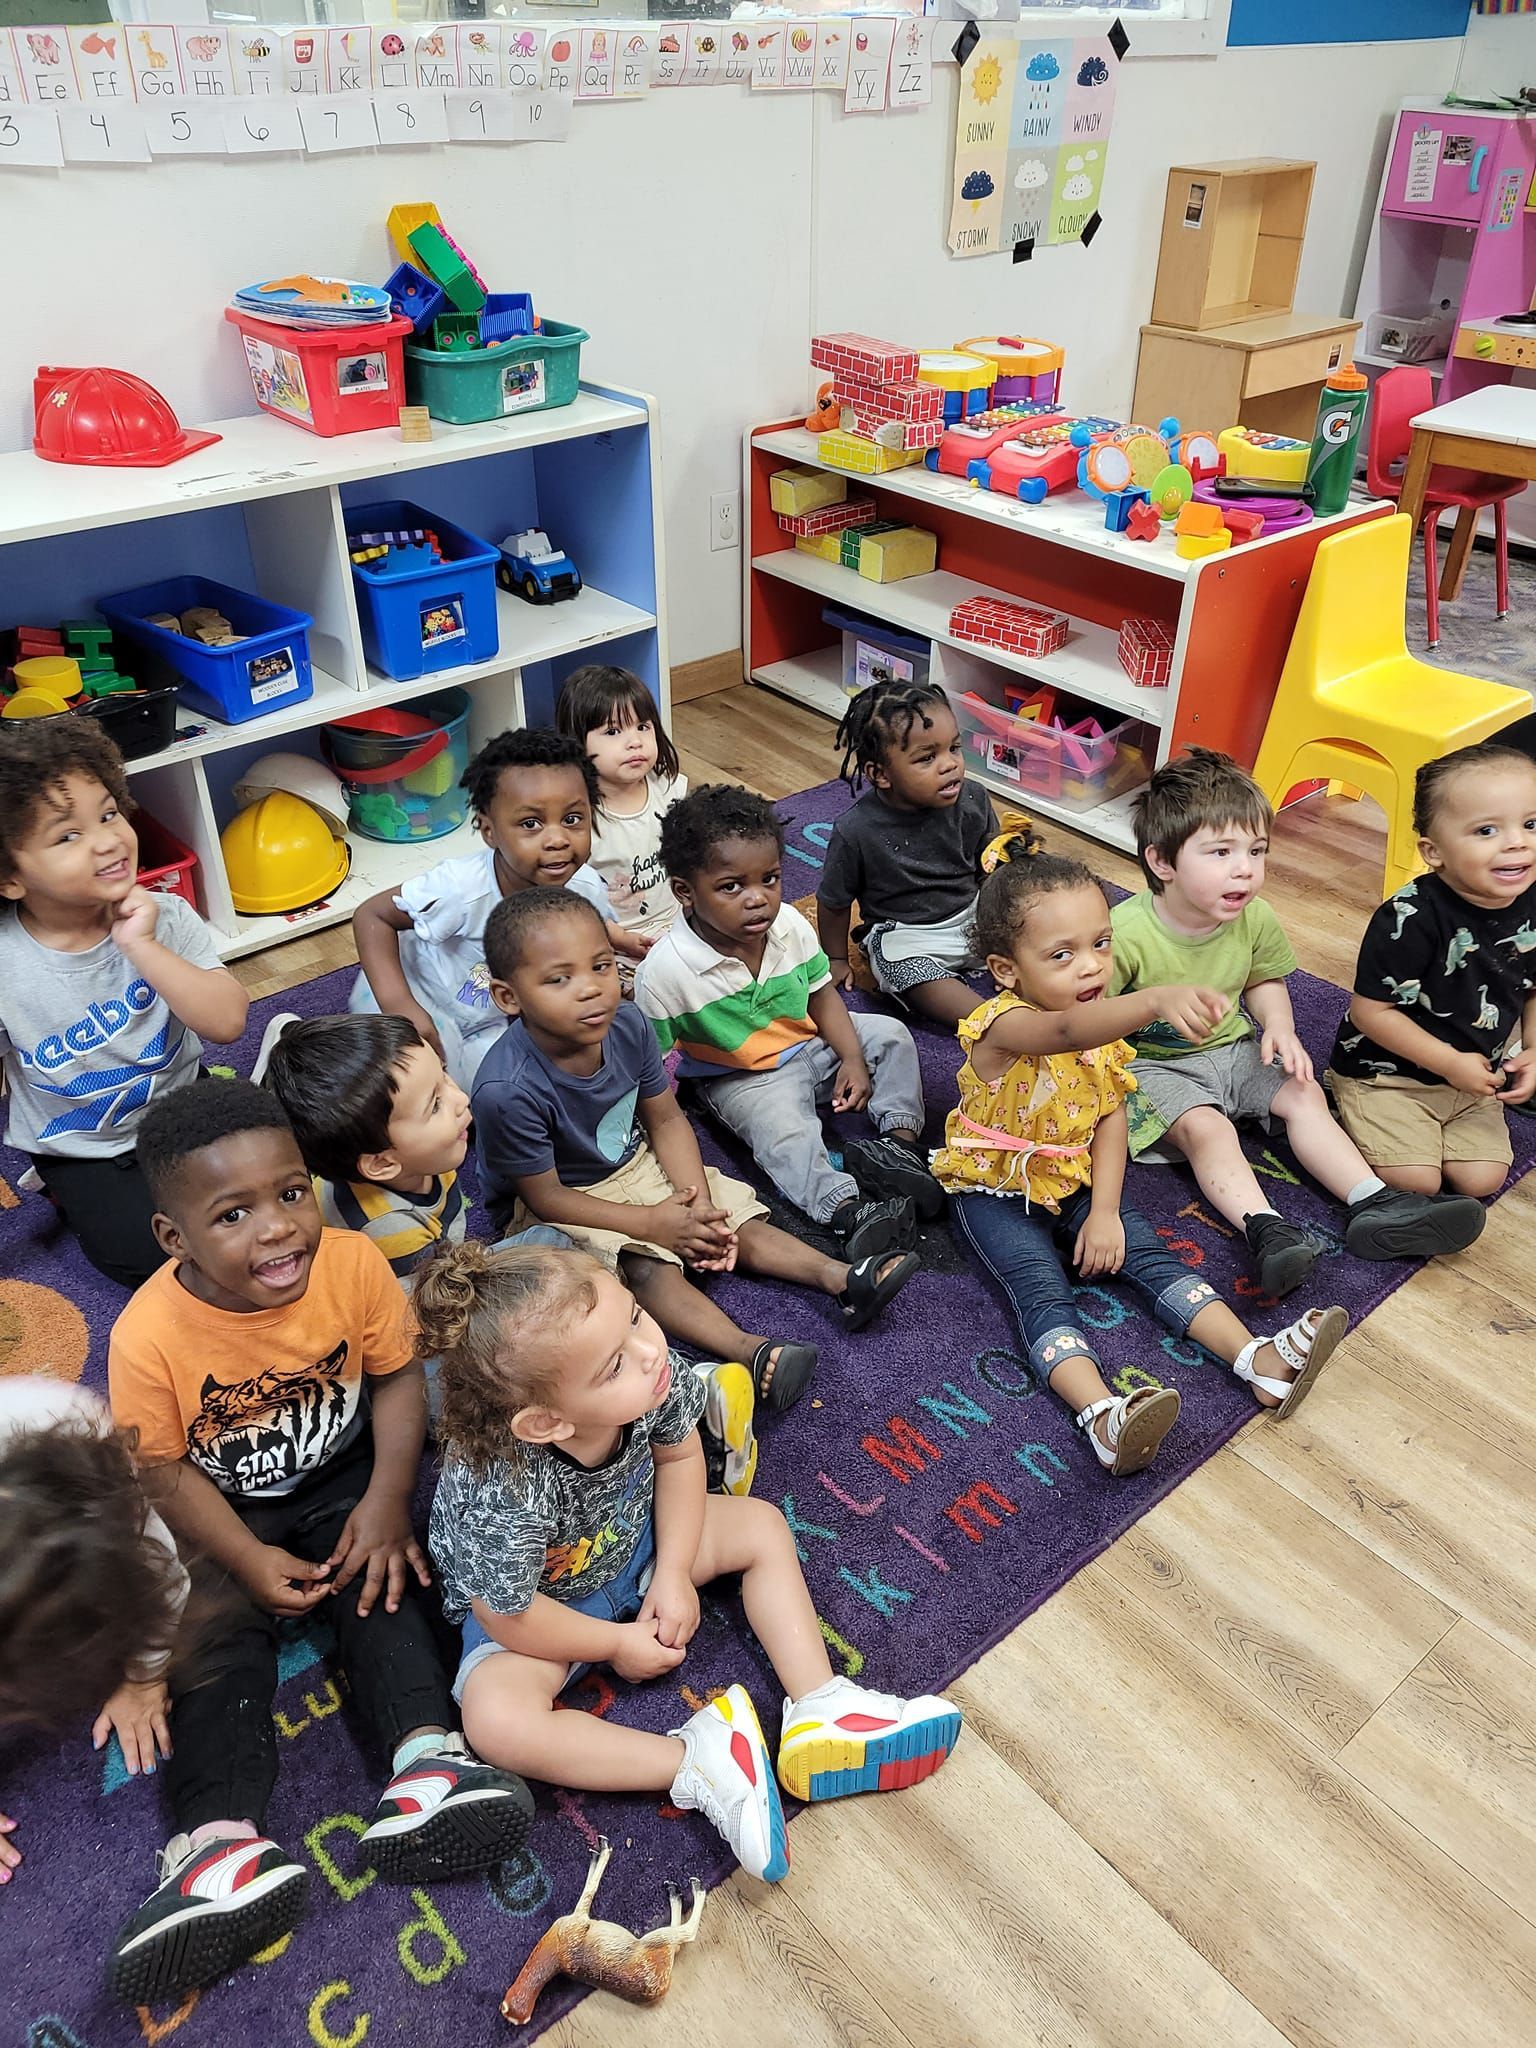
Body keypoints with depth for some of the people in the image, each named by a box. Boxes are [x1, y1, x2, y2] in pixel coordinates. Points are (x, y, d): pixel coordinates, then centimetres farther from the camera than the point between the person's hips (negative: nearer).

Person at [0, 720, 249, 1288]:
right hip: (81, 1151, -2)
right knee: (144, 1251, -17)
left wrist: (143, 947, -33)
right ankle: (74, 1196, 13)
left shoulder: (163, 918, -16)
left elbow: (227, 1022, -25)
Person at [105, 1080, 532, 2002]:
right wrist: (248, 1560, -21)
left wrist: (387, 1499, -18)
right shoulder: (150, 1335, -28)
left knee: (385, 1579, -18)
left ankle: (427, 1751, -20)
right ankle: (224, 1838, -18)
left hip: (341, 1476, 1)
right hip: (220, 1512, -1)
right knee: (210, 1631, -15)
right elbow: (163, 1468, -15)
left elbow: (397, 1377, -10)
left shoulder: (355, 1264, -24)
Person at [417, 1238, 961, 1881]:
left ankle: (820, 1710, -5)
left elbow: (678, 1454, -7)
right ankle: (697, 1763, -18)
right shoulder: (503, 1495, -43)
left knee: (761, 1526, -1)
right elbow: (508, 1615, -26)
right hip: (531, 1602, -5)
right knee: (497, 1719, -30)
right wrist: (618, 1644, -13)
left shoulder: (654, 1378, -30)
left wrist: (674, 1574, -13)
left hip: (631, 1538, 5)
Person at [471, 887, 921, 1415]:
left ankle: (840, 1277, -4)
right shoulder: (507, 1090, -34)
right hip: (554, 1208, -7)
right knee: (649, 1267, -28)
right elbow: (546, 1196, -23)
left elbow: (666, 1120, -3)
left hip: (633, 1166, 7)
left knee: (731, 1216, -3)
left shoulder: (627, 1026, -16)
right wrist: (652, 1223, -20)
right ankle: (750, 1350, -40)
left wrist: (698, 1204, -15)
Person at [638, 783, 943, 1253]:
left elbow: (821, 995, 3)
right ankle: (846, 1210, -40)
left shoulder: (790, 925, -12)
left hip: (811, 1045, 6)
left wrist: (852, 1059, -6)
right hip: (744, 1080, -5)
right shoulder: (665, 971, -26)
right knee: (785, 1134, -31)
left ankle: (900, 1139, -9)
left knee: (890, 1035, -5)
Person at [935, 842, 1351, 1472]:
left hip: (1074, 1181, 6)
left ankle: (1259, 1359, -17)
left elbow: (1110, 1120, -1)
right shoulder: (1003, 1025, -28)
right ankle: (1102, 1415, -41)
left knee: (1148, 1252, -10)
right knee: (1044, 1291, -25)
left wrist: (1104, 1211, -13)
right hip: (994, 1190, -6)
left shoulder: (1104, 1025, -3)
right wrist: (1155, 1000, -70)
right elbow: (1066, 1031, -51)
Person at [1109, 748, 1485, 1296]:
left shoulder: (1255, 920, -7)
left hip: (1231, 1049, 6)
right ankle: (1265, 1228, -39)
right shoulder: (1127, 933, -27)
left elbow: (1264, 980, 11)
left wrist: (1279, 1026, -7)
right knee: (1207, 1127, -28)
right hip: (1152, 1063, -6)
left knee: (1305, 1094, -8)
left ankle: (1375, 1205, -12)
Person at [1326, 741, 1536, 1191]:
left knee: (1481, 1180, -3)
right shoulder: (1409, 919, -28)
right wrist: (1450, 1062, -20)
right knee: (1414, 1181, -13)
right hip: (1386, 1073, -5)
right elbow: (1370, 1011, -21)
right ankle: (1347, 1113, 12)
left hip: (1475, 1074, 6)